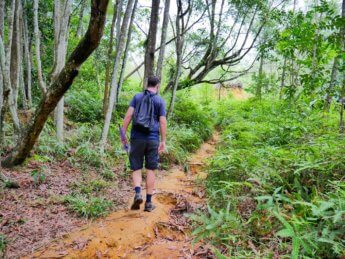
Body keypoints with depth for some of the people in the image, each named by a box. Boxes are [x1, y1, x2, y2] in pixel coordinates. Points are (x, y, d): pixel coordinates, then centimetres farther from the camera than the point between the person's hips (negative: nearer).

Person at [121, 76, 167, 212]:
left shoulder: (137, 97, 7)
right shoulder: (160, 100, 4)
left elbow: (128, 115, -3)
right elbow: (162, 122, -1)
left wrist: (123, 133, 0)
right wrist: (163, 141, 3)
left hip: (137, 138, 1)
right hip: (153, 139, 0)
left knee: (136, 169, 9)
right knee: (150, 170, 7)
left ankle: (138, 193, -13)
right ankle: (149, 202, 11)